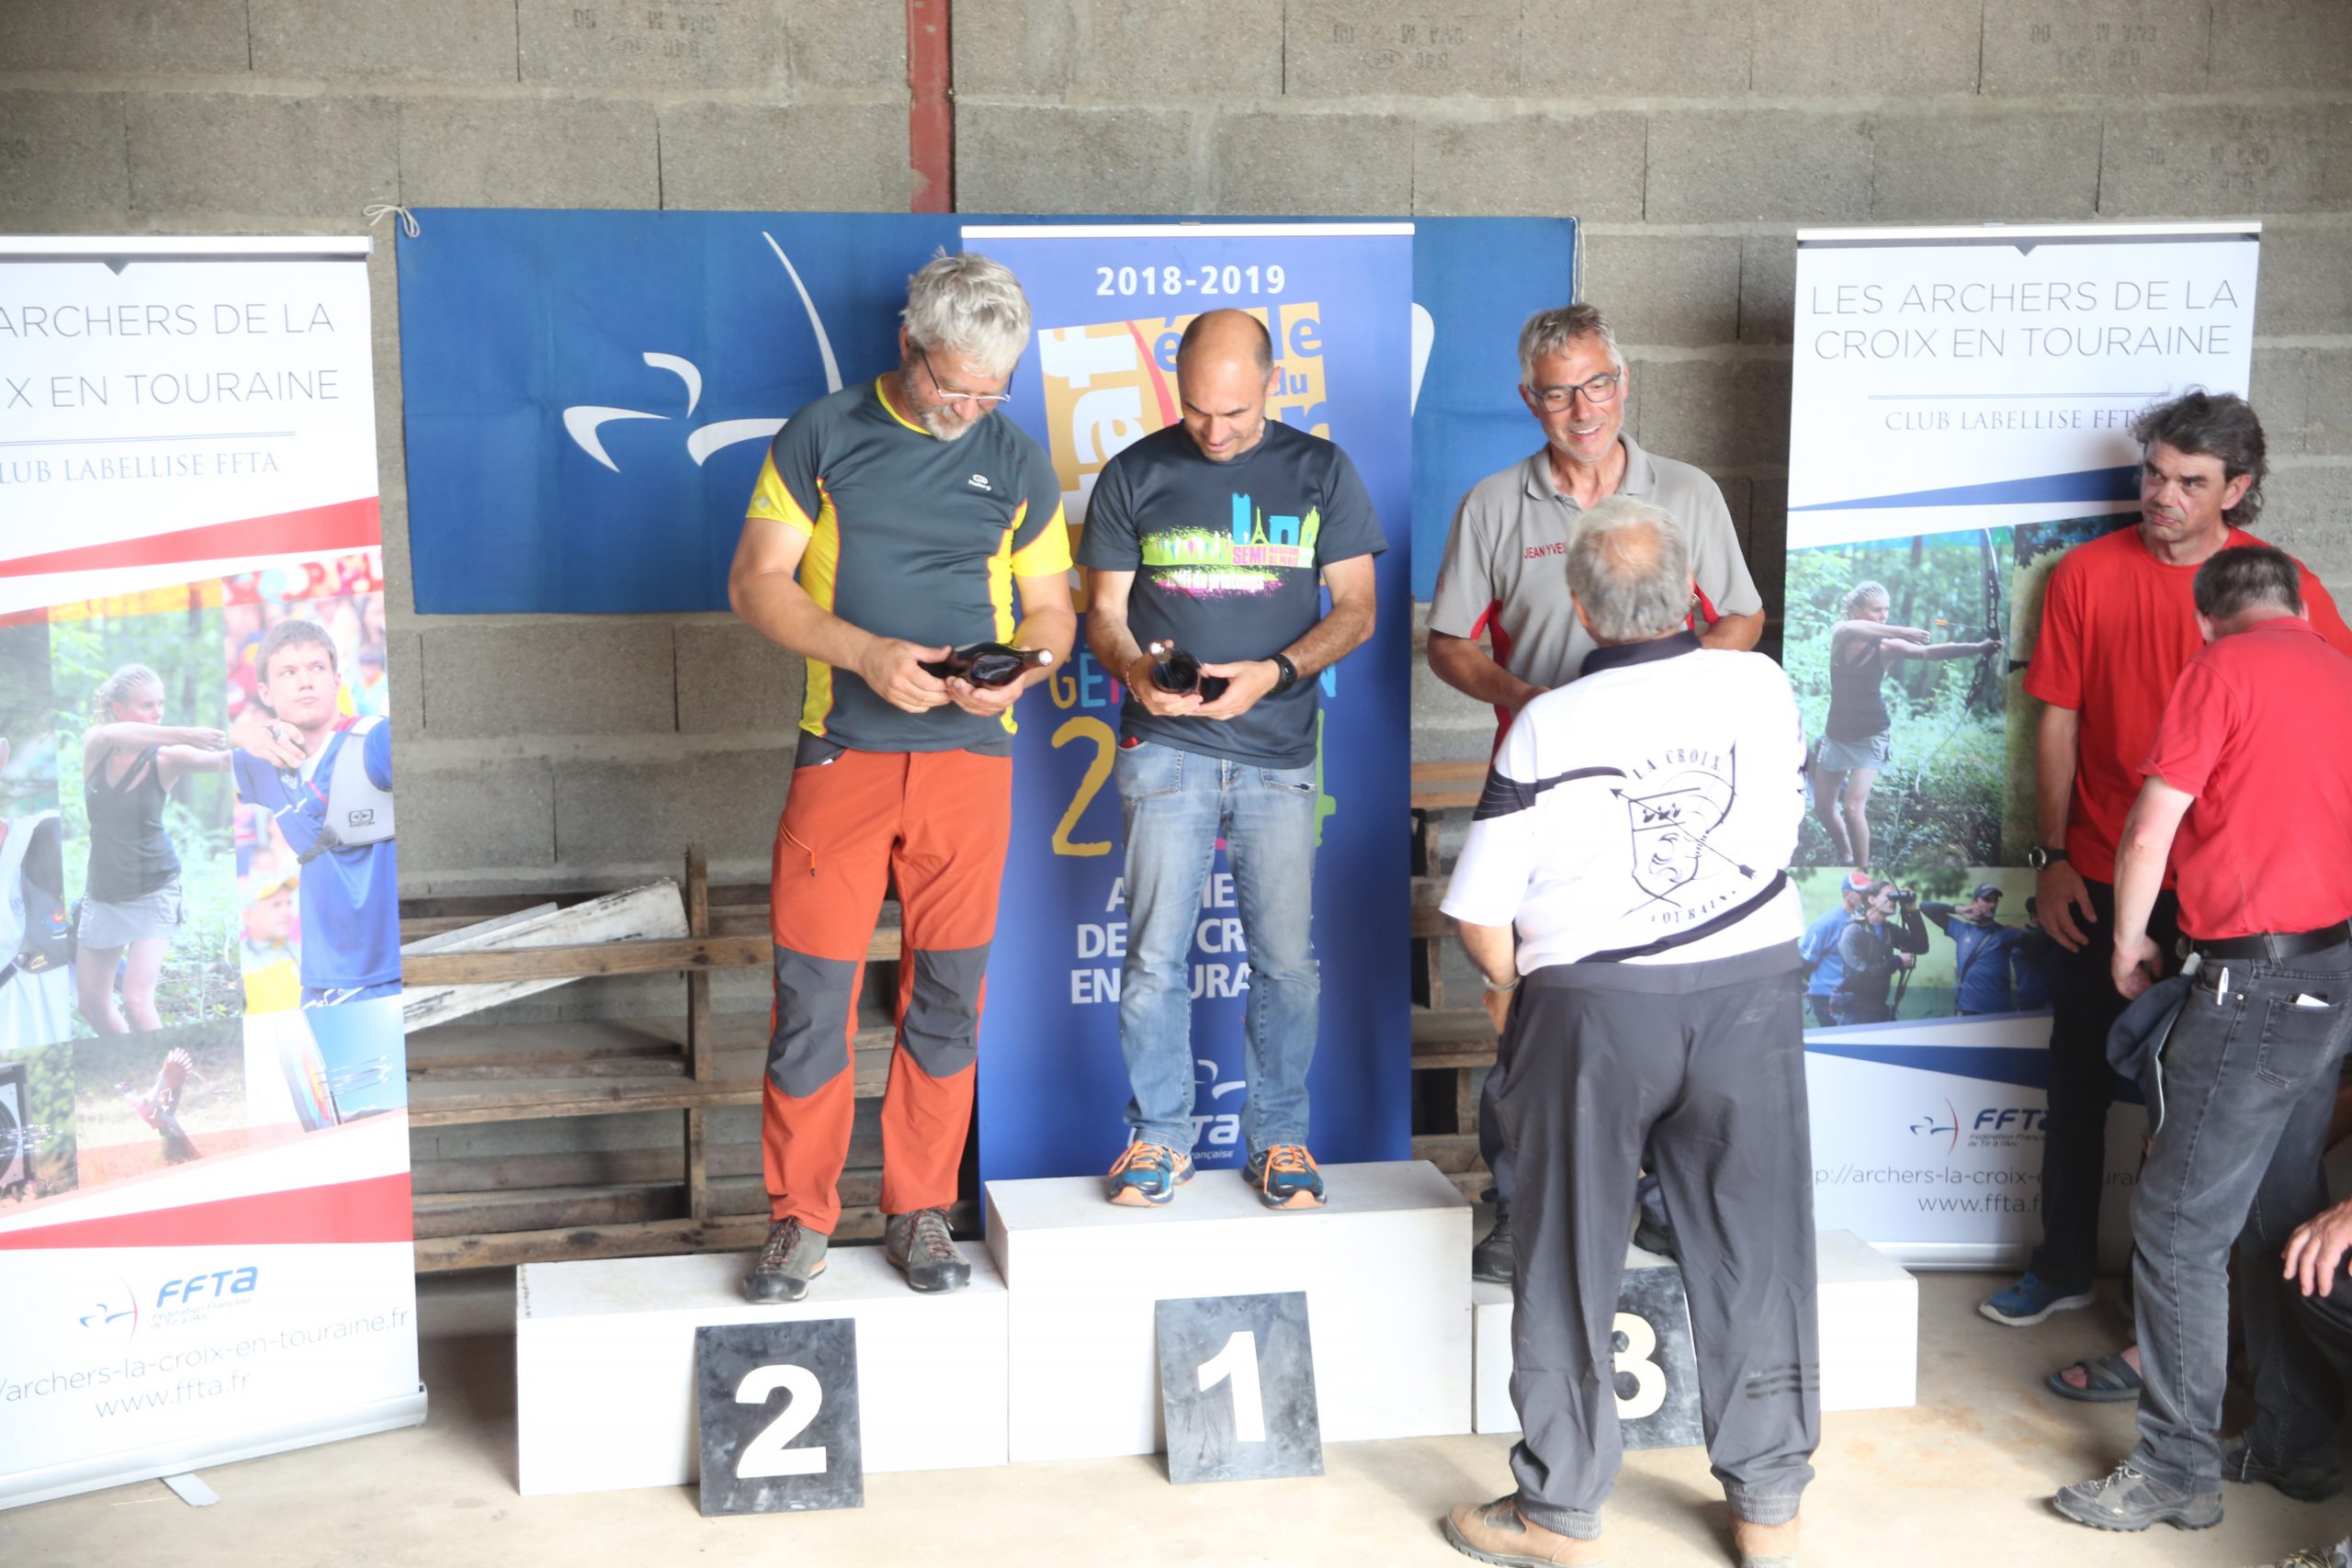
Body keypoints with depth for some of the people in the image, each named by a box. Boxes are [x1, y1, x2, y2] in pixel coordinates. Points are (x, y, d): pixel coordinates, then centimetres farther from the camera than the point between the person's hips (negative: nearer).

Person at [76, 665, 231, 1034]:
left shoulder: (165, 759, -13)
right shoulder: (94, 744, -7)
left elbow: (222, 759, -31)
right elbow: (113, 735, -31)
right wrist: (185, 734, -45)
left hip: (153, 892, -4)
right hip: (103, 892, 4)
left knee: (136, 1000, -17)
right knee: (93, 1004, 13)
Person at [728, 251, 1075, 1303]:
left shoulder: (1016, 466, 10)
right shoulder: (822, 436, 3)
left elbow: (1051, 612, 14)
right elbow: (756, 582, -1)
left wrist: (1019, 673, -9)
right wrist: (864, 652, -16)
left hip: (970, 757, 2)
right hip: (842, 752, -2)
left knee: (947, 992, 6)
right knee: (812, 989, -3)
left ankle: (920, 1210, 19)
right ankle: (799, 1218, 11)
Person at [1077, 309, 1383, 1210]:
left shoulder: (1320, 471, 7)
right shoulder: (1134, 476, 7)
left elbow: (1355, 608, 5)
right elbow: (1104, 612, 9)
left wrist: (1275, 673, -12)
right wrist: (1136, 670, -14)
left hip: (1278, 753, 0)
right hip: (1166, 748, 0)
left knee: (1286, 959, 1)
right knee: (1155, 957, -3)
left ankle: (1278, 1135, 16)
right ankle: (1160, 1134, 12)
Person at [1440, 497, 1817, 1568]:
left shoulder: (1547, 727, -12)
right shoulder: (1763, 689, -4)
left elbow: (1479, 908, -10)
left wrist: (1508, 984, 10)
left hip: (1594, 1007, -2)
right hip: (1751, 992, 2)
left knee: (1571, 1266, 10)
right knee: (1754, 1255, 11)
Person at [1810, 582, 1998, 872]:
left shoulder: (1885, 647, -13)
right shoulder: (1839, 634, -8)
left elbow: (1930, 651, -28)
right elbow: (1853, 628, -33)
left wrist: (1978, 647, -43)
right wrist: (1900, 632, -47)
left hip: (1871, 737, -4)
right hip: (1836, 732, 4)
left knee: (1853, 807, -17)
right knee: (1823, 807, 13)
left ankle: (1863, 869, 0)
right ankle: (1846, 858, 37)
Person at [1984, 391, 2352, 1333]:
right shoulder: (2088, 573, -2)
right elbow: (2057, 723, 2)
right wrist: (2051, 858, -2)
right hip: (2099, 880, 1)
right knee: (2079, 1078, 11)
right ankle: (2063, 1266, 28)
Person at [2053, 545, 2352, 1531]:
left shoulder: (2221, 672, -8)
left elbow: (2150, 833, -10)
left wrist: (2128, 944, 5)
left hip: (2257, 980, -8)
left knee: (2179, 1229, -2)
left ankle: (2177, 1473, 2)